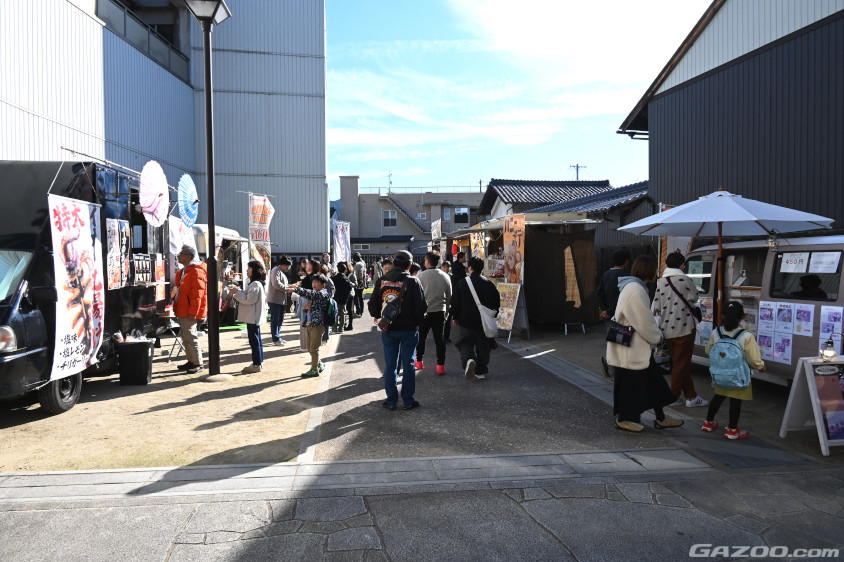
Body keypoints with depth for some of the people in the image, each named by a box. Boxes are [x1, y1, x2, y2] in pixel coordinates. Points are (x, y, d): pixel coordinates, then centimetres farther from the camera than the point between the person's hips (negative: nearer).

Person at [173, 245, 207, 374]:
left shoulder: (196, 271, -15)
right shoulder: (182, 271, 17)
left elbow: (197, 293, -20)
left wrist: (193, 312, -23)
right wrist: (176, 309, 21)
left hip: (189, 312, -10)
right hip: (182, 310, 10)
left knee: (190, 336, -6)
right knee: (185, 336, 15)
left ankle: (198, 363, 3)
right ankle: (191, 361, 25)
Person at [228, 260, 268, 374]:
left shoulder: (256, 284, -18)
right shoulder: (255, 283, 16)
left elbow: (248, 299, -22)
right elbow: (247, 297, 18)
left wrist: (236, 292, -14)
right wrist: (237, 291, 7)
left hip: (253, 317, -11)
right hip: (254, 316, 11)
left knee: (254, 340, -6)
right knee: (256, 340, 15)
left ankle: (256, 364, -1)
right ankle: (259, 362, 22)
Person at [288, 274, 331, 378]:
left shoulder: (323, 293, -10)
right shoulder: (315, 294, 19)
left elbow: (310, 293, -24)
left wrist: (295, 289, -32)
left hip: (318, 324, -9)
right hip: (310, 323, 9)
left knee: (314, 348, -4)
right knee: (310, 348, 14)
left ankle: (314, 370, 5)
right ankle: (320, 364, 30)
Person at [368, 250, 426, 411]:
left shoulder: (381, 281, 0)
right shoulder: (413, 282, -11)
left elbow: (372, 304, 6)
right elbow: (421, 306, -12)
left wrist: (377, 317, 24)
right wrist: (418, 322, 5)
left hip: (388, 329, 3)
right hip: (408, 329, -3)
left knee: (390, 365, 10)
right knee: (408, 364, 7)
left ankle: (391, 401, 15)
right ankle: (408, 401, 12)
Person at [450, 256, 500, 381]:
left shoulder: (461, 283, -6)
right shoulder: (489, 284, 0)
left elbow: (455, 303, -4)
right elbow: (497, 302, 7)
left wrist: (455, 318, 10)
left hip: (467, 321, -2)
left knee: (465, 343, 12)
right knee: (482, 346, 13)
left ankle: (468, 359, -17)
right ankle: (481, 371, 15)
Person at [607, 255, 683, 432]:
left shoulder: (634, 287, 12)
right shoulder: (635, 290, -23)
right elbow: (645, 323, -21)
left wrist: (655, 335, 15)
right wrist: (658, 337, -5)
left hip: (637, 347, 11)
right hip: (630, 349, -11)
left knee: (651, 381, 15)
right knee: (630, 382, 3)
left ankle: (661, 419, 24)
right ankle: (624, 419, 18)